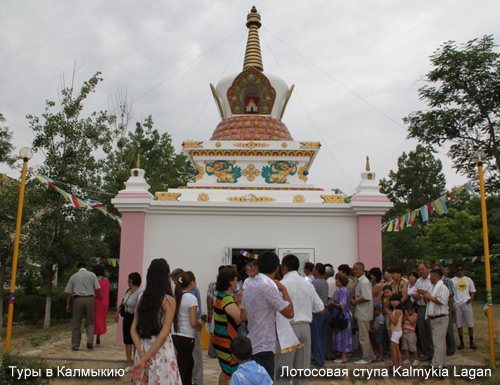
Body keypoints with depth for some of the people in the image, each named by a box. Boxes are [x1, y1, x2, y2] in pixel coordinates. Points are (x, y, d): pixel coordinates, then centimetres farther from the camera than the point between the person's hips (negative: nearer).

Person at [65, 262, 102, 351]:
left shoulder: (74, 276, 10)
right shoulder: (92, 275, 7)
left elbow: (68, 292, 8)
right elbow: (98, 288, 0)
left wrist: (67, 304, 13)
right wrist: (100, 297, 15)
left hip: (78, 299, 0)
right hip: (89, 299, 0)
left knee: (76, 323, 7)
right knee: (90, 322, 9)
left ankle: (75, 345, 9)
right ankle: (90, 341, -7)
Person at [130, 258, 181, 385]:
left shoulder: (142, 298, 5)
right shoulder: (168, 300, -10)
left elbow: (133, 330, 3)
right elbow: (163, 335, -15)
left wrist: (141, 353, -4)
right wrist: (144, 359, -13)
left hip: (144, 352, 5)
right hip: (161, 352, -5)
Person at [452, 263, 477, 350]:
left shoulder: (468, 280, 10)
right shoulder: (452, 280, 4)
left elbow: (473, 291, 13)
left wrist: (471, 298, -7)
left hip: (467, 304, 1)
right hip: (457, 305, -1)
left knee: (470, 324, 2)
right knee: (459, 324, 4)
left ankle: (471, 342, 14)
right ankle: (461, 342, 14)